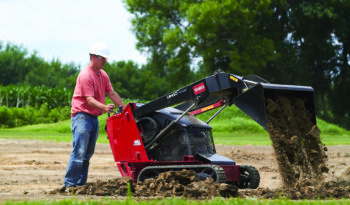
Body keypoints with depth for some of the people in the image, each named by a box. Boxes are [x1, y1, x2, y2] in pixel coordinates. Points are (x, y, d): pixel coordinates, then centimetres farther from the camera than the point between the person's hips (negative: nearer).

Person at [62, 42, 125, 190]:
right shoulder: (85, 75, -15)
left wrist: (125, 108, 10)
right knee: (79, 152, -14)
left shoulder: (102, 75, 14)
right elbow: (89, 99, -22)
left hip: (94, 117, 9)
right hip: (82, 116, -9)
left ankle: (80, 183, 13)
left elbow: (111, 93, 17)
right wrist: (104, 108, -37)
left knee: (88, 153, 9)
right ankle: (69, 184, -13)